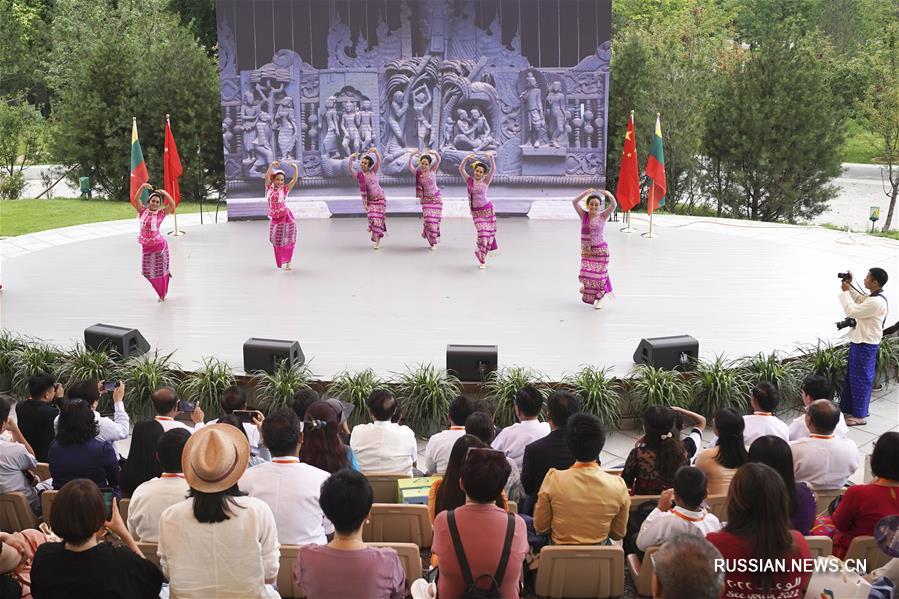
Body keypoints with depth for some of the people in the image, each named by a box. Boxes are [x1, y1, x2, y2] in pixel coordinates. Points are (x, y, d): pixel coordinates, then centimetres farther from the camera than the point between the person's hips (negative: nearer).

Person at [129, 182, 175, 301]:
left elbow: (172, 204, -20)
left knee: (160, 270, 8)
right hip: (146, 246, 3)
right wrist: (142, 187, -17)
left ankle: (162, 295, 25)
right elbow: (136, 199, -10)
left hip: (158, 245, -3)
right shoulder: (143, 211, -1)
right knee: (147, 271, 11)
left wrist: (164, 193, -16)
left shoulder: (161, 213, -9)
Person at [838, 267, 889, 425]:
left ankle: (859, 415, 11)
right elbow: (858, 300, 27)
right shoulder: (873, 298, 7)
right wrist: (850, 286, 12)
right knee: (852, 377, 18)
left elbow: (851, 311, -22)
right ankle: (850, 409, 29)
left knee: (861, 379, 0)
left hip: (865, 345, -10)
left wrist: (845, 291, -12)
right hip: (861, 342, 10)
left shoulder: (876, 302, -26)